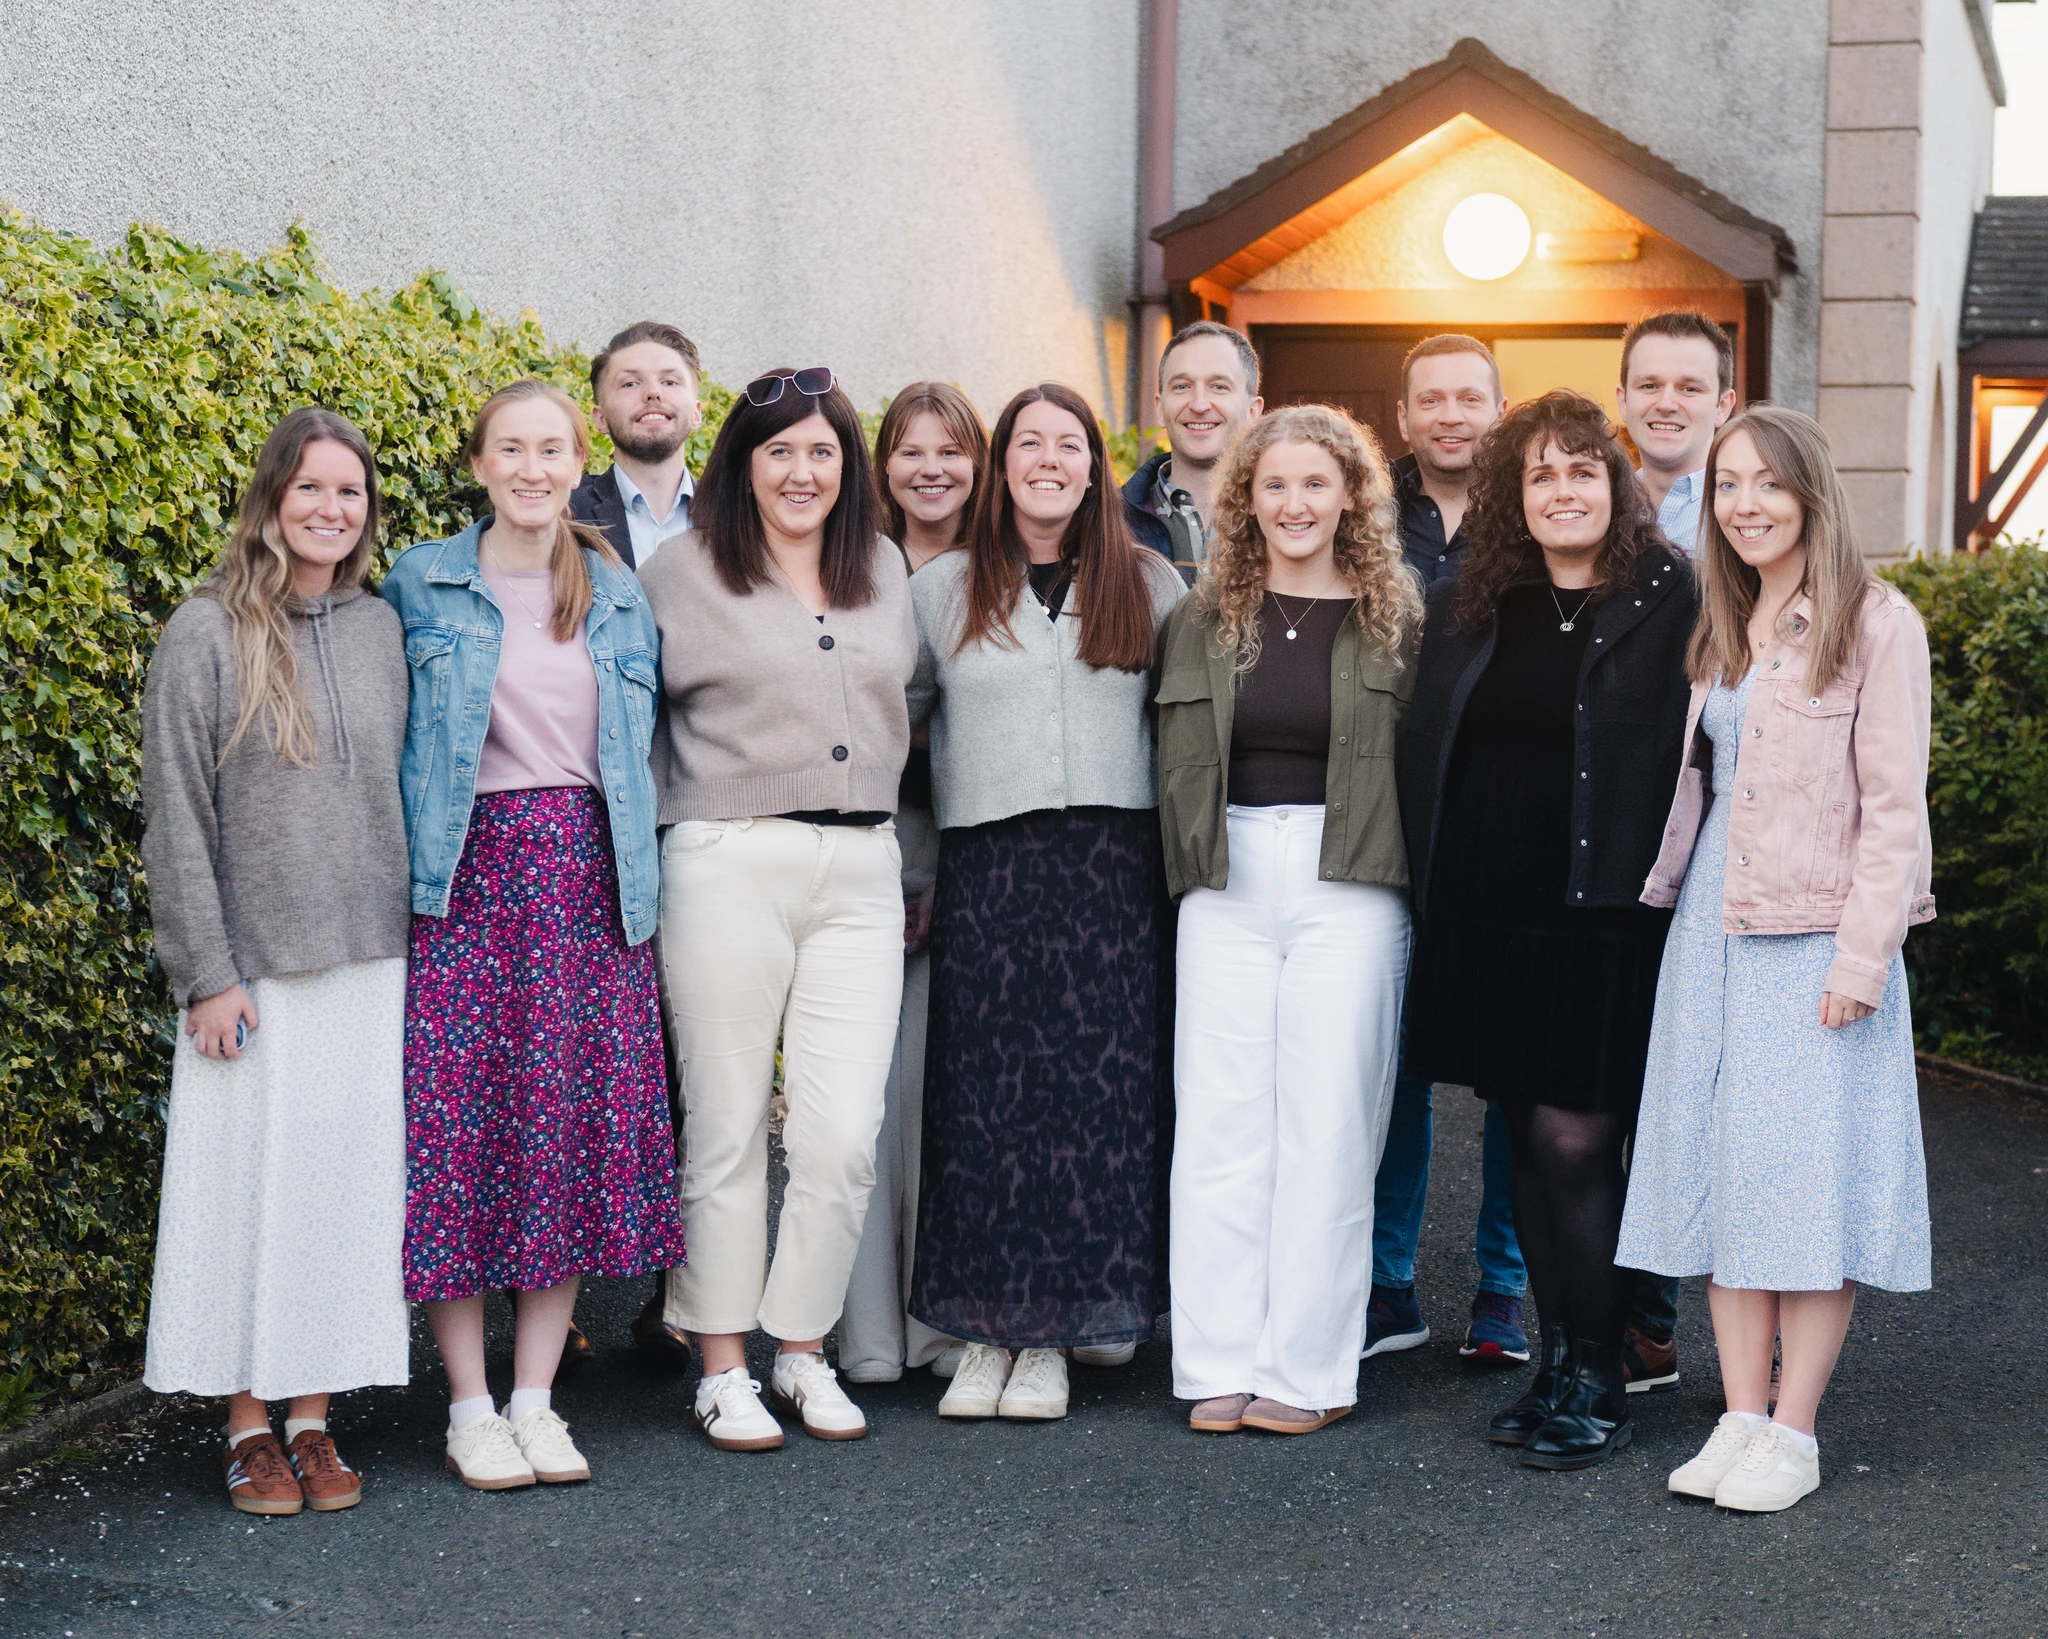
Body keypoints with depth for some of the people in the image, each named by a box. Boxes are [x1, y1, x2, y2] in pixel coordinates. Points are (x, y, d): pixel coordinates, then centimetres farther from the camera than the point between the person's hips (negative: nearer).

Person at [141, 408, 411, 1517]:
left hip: (372, 966, 4)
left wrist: (415, 943, 10)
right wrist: (205, 975, -9)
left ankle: (314, 1417, 16)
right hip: (254, 969, -3)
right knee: (248, 1185, 1)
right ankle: (248, 1423, 13)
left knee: (347, 1181, 6)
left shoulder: (382, 630, 8)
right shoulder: (208, 634, -4)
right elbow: (176, 816, -5)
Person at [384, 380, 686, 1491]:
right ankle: (469, 1407, 6)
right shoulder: (422, 585, 3)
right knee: (457, 1117, -4)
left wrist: (640, 886, 10)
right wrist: (404, 880, -2)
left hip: (586, 877, 3)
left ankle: (536, 1398, 12)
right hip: (466, 874, -3)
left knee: (575, 1120, 2)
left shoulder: (617, 593, 12)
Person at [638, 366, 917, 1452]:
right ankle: (723, 1370, 12)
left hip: (863, 872, 4)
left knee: (844, 1134, -1)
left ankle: (804, 1351, 15)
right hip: (729, 866, -3)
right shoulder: (683, 571, 2)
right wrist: (656, 830, 1)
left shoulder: (885, 570, 15)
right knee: (728, 1127, 2)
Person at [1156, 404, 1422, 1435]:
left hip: (1347, 883, -2)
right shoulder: (1205, 617, 10)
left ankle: (1305, 1369, 5)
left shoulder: (1394, 618, 4)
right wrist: (1186, 872, 5)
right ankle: (1219, 1364, 6)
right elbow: (1174, 760, 12)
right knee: (1220, 1118, 0)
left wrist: (1398, 870, -4)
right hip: (1227, 883, 2)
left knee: (1327, 1119, -2)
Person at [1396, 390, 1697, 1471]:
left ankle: (1596, 1381, 8)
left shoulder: (1668, 605, -3)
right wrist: (1434, 888, 5)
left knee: (1575, 1144, -6)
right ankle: (1559, 1362, 22)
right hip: (1492, 919, 5)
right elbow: (1421, 756, 14)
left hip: (1608, 920, -5)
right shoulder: (1467, 613, 12)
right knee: (1531, 1145, 10)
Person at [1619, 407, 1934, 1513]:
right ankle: (1740, 1419, 14)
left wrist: (1863, 953, -15)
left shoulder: (1876, 624, -6)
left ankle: (1792, 1435, 6)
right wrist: (1683, 894, 7)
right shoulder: (1722, 630, 14)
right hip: (1712, 926, 7)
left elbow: (1894, 805, -10)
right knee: (1721, 1170, 7)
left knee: (1810, 1177, -2)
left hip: (1813, 935, -6)